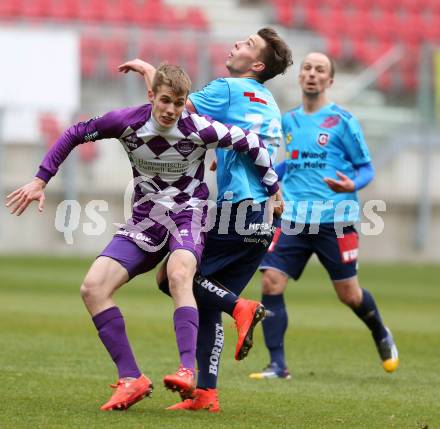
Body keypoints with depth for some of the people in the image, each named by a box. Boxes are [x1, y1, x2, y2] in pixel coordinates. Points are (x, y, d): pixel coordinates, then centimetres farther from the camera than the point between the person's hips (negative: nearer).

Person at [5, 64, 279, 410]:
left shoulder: (199, 129, -18)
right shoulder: (128, 121, -11)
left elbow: (251, 143, -6)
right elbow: (75, 134, 3)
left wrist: (274, 190, 1)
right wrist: (41, 180, 1)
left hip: (187, 213, -4)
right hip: (145, 219, 4)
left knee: (179, 276, -37)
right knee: (93, 287, -13)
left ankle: (188, 371, -43)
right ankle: (131, 379, -11)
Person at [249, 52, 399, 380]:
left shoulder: (342, 120, -2)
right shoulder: (289, 120, 12)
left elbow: (367, 169, 1)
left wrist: (352, 185, -19)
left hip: (334, 220, -4)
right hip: (293, 219, 4)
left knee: (349, 294, 3)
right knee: (271, 283, -12)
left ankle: (381, 335, 35)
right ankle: (277, 364, -7)